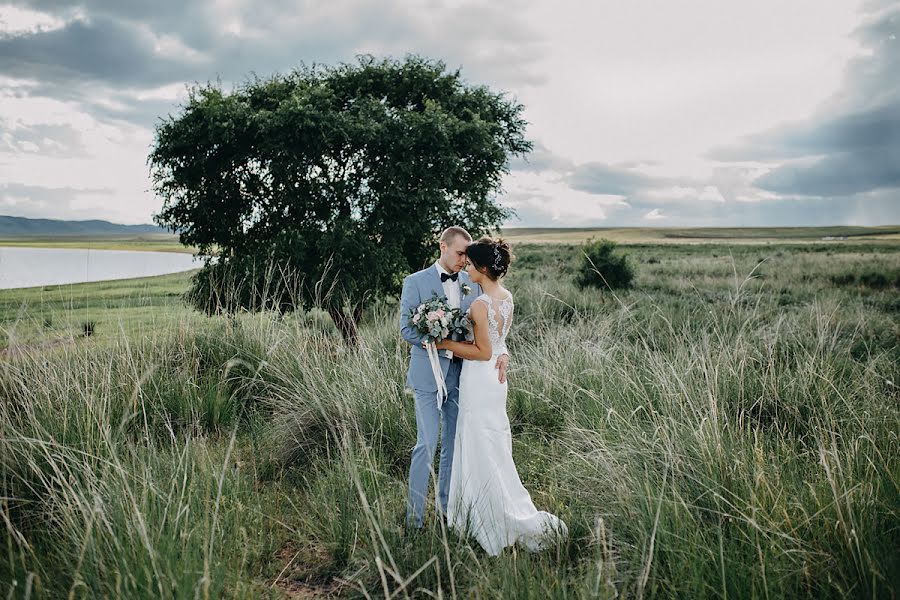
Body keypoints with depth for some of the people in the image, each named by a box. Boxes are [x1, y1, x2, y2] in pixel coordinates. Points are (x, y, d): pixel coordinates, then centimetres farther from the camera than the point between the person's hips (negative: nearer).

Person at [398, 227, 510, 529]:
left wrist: (502, 351, -13)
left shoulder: (472, 283, 8)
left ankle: (446, 503, 29)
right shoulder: (415, 282, -5)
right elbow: (406, 328, -10)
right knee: (427, 444, -4)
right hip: (429, 374, -4)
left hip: (461, 373, 5)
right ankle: (414, 515, 9)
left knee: (455, 442, 13)